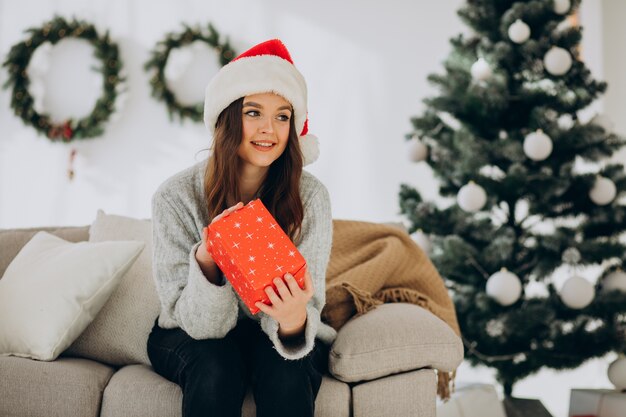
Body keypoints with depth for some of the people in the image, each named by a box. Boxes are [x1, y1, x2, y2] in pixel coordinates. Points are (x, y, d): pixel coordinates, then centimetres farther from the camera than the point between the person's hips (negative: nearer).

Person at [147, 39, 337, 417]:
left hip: (279, 340, 1)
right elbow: (197, 322, -19)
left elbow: (307, 302, -18)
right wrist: (206, 260, -39)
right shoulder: (176, 197, -18)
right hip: (193, 339, 0)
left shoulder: (310, 196, -15)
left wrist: (294, 320, -42)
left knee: (284, 368, -31)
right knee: (215, 365, -31)